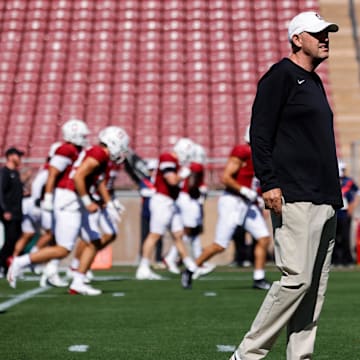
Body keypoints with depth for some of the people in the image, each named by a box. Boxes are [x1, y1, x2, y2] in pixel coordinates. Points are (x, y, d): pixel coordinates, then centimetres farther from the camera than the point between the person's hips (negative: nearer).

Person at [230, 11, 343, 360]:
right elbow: (259, 132, -11)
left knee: (316, 286, 6)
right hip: (294, 198, -9)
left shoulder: (315, 82, 23)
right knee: (297, 278, -14)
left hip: (326, 201, 9)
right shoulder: (280, 76, -4)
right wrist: (269, 183, -20)